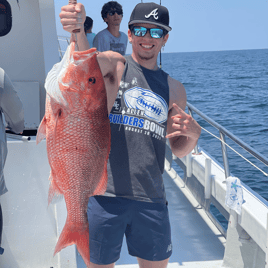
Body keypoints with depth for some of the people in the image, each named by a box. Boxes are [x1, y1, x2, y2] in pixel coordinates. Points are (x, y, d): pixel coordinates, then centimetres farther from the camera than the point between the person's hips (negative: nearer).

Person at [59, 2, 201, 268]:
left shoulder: (174, 88, 11)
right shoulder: (114, 65, 1)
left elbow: (179, 149, 16)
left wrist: (193, 134, -7)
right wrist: (77, 30, -45)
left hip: (151, 199, 4)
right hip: (104, 194, -3)